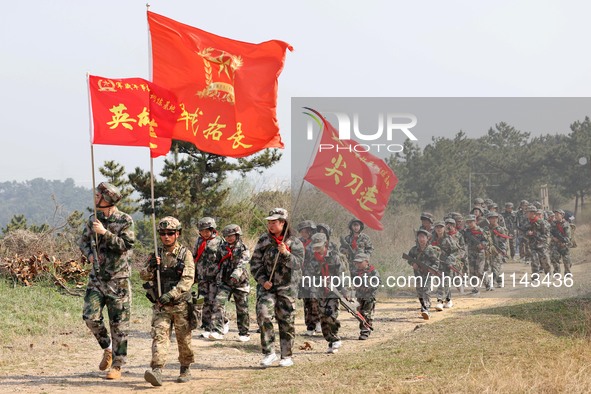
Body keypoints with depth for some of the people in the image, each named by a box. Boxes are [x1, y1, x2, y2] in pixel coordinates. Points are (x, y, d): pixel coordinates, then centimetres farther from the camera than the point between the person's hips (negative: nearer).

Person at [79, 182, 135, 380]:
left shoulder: (125, 221, -7)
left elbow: (126, 245, -16)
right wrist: (90, 254, -3)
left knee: (119, 324, -1)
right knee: (91, 316, -10)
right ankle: (107, 348, 15)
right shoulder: (93, 220, 8)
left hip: (118, 280, -4)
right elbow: (83, 242, 18)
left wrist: (105, 232, -22)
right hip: (97, 278, 4)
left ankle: (117, 366, 7)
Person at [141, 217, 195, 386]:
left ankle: (185, 369, 25)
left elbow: (188, 280, -13)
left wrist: (171, 295, -24)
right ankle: (157, 371, -25)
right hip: (161, 305, 2)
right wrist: (150, 268, -15)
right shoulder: (156, 254, 9)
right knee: (159, 335, -13)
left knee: (184, 339, 8)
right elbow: (144, 276, 8)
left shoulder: (185, 254, -3)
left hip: (181, 304, -2)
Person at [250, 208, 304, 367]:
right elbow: (255, 263, 7)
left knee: (286, 321, 3)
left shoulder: (294, 243, -2)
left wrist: (285, 253, -29)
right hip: (267, 285, 1)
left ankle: (286, 356, 16)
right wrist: (262, 280, -6)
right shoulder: (263, 240, 5)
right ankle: (269, 353, -11)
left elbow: (297, 264, -13)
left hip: (287, 287, -1)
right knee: (263, 314, -18)